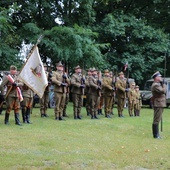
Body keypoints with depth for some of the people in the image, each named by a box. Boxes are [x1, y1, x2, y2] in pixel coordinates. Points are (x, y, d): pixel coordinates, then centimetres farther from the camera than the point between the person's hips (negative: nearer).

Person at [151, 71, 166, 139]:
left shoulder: (158, 84, 17)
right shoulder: (155, 85, -17)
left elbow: (162, 91, 19)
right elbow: (163, 91, -26)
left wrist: (162, 84, 8)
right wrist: (164, 84, -12)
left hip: (159, 104, 11)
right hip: (158, 104, -11)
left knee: (157, 120, 15)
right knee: (156, 120, -7)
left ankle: (156, 134, 22)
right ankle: (156, 135, -4)